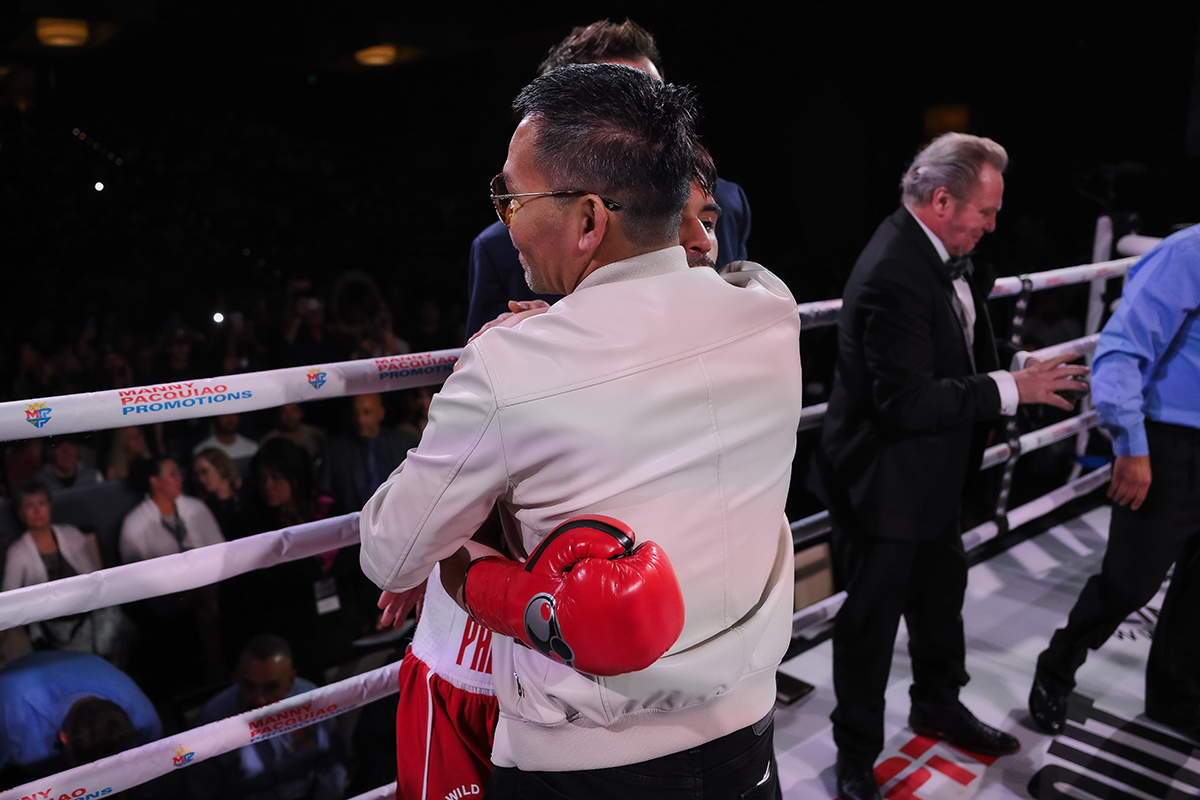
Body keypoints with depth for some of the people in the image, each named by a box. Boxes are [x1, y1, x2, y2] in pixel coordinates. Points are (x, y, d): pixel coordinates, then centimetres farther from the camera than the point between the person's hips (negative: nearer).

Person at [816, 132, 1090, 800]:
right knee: (872, 619, 8)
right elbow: (906, 402, -32)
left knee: (942, 591, 26)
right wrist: (1011, 388, -26)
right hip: (886, 485, -10)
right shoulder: (894, 274, -29)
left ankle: (940, 707, 52)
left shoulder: (935, 253, 2)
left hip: (932, 473, 10)